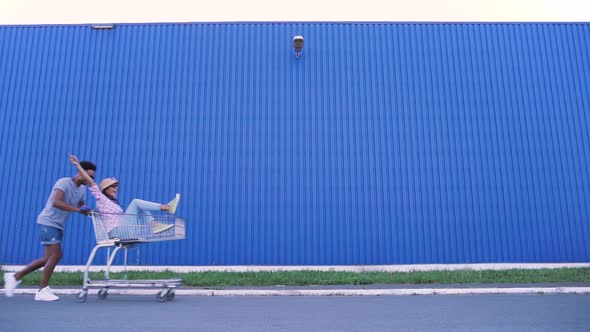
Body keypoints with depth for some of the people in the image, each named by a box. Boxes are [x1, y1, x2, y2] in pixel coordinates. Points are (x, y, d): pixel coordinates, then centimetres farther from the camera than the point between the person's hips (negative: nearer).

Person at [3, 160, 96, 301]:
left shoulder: (82, 190, 7)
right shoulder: (64, 182, -18)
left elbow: (83, 208, 13)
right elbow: (56, 202, -32)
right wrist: (77, 209, -34)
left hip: (58, 226, 9)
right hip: (48, 222, -9)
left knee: (49, 258, 10)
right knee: (55, 255, -13)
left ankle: (15, 276, 23)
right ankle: (42, 291, -3)